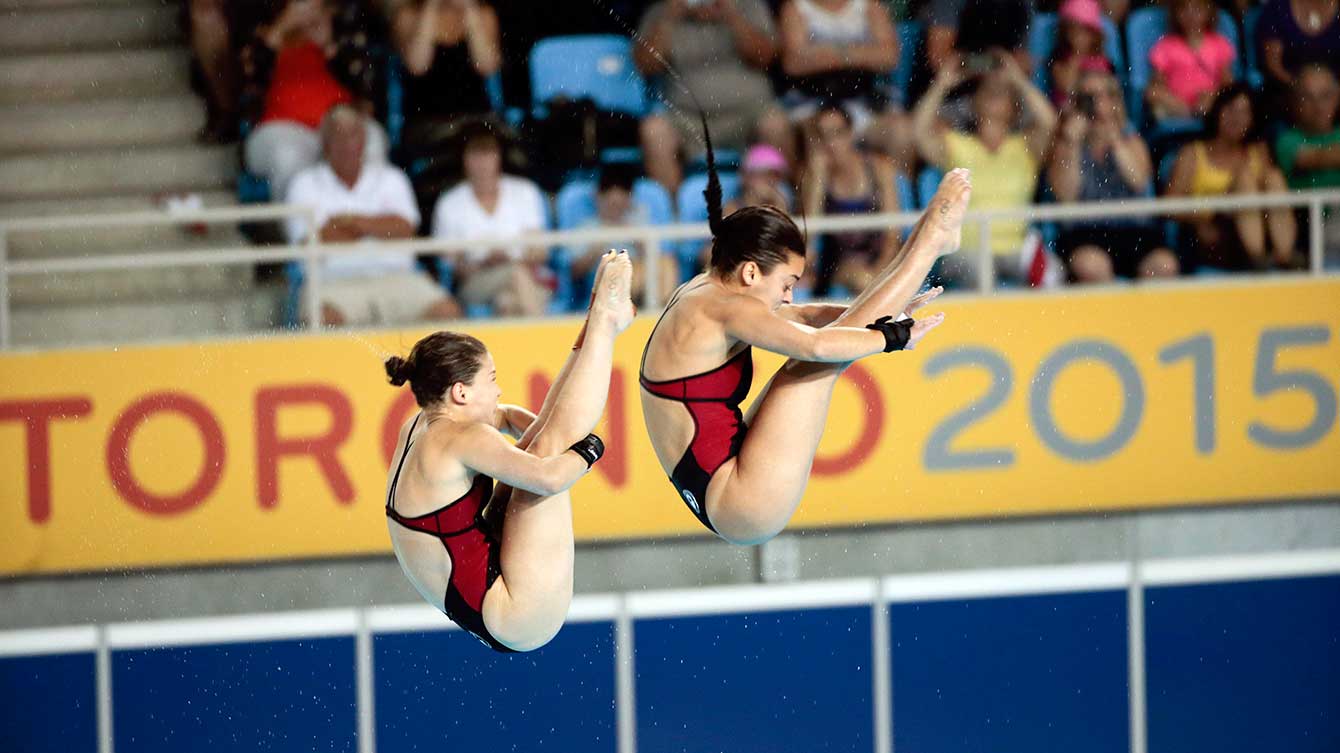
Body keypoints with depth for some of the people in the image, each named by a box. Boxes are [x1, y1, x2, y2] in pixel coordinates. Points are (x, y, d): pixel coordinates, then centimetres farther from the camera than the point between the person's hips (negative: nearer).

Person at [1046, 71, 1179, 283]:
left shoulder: (1131, 141, 17)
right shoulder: (1065, 144, 12)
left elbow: (1139, 180, -4)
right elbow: (1065, 195, -4)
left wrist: (1114, 139, -10)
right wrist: (1073, 144, -7)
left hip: (1131, 230, 2)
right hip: (1083, 231, -2)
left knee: (1164, 266, -29)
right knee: (1092, 266, -37)